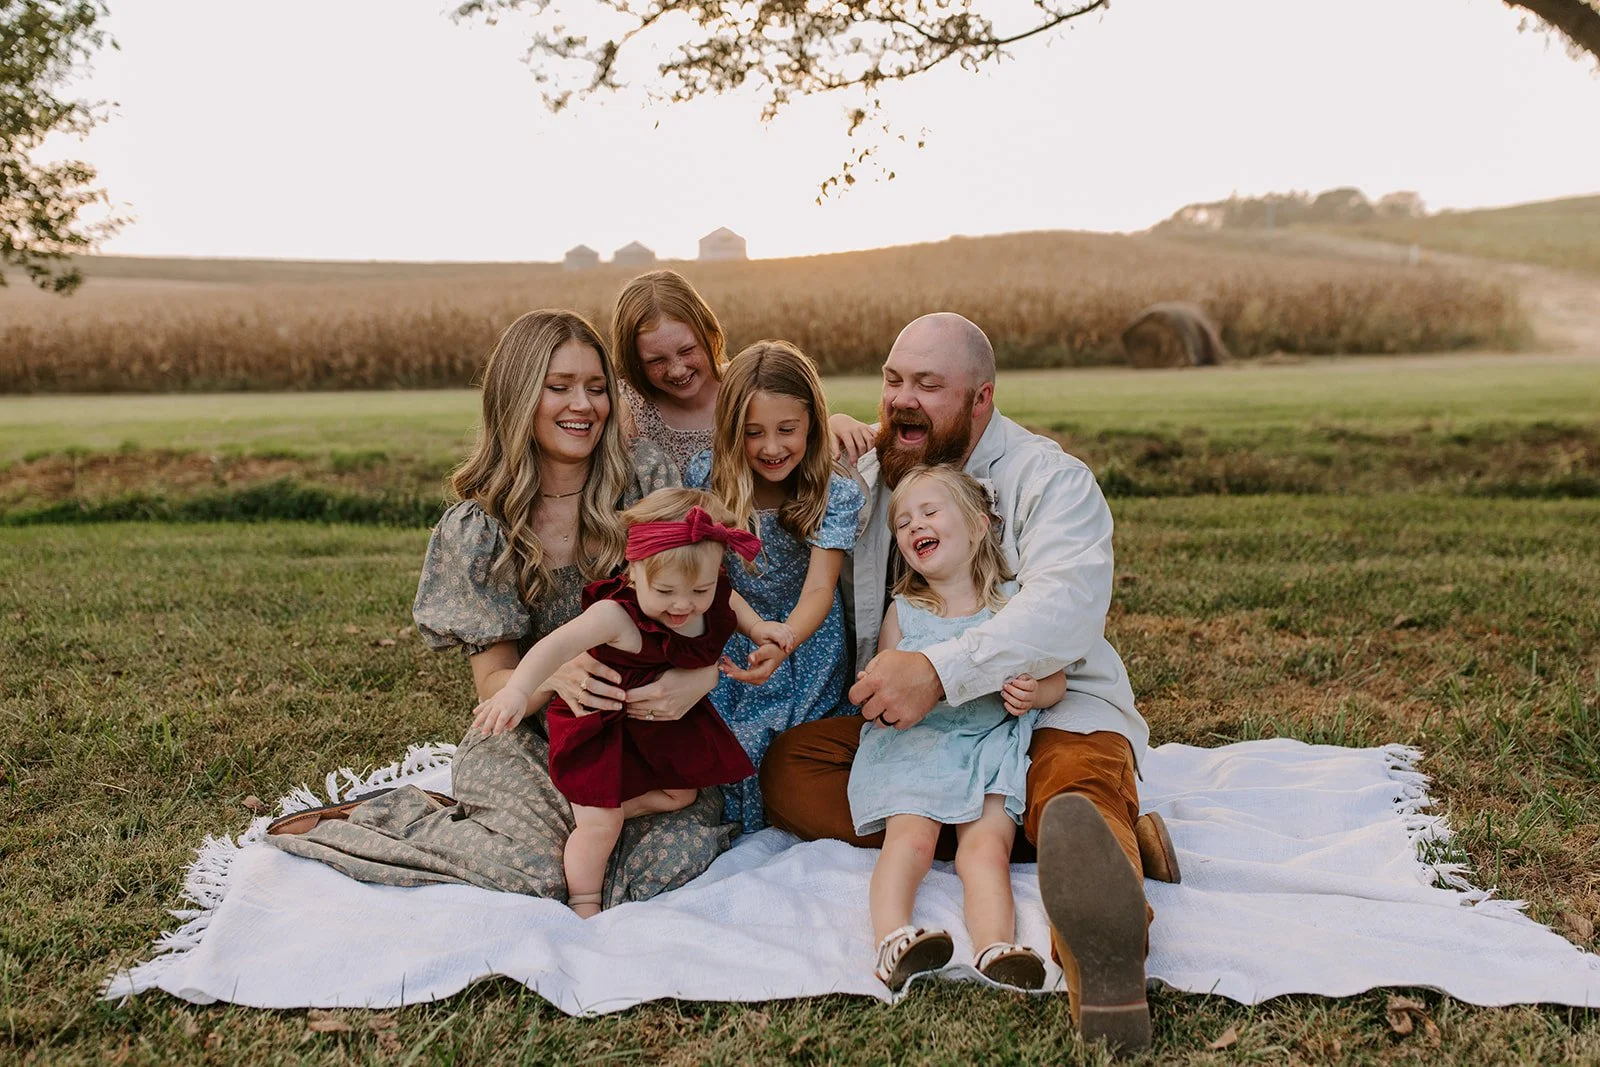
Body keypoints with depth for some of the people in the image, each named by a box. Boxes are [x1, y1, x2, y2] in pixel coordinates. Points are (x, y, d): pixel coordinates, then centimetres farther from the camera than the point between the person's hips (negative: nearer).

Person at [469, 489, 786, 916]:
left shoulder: (711, 599, -15)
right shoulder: (616, 616, -36)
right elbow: (558, 644, -47)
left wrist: (756, 626, -7)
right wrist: (515, 691, -61)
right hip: (602, 725, -7)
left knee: (680, 793, 20)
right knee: (600, 823, -7)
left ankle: (592, 814, 32)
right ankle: (583, 900, 19)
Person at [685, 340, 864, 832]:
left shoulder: (837, 492, -18)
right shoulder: (708, 474, -12)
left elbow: (819, 588, -27)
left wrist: (781, 646, -47)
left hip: (803, 639, -1)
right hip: (728, 641, 2)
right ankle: (747, 847, 12)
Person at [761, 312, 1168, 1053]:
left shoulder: (1050, 479, -5)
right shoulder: (864, 478, 13)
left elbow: (1066, 607, -24)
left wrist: (939, 672, -37)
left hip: (1044, 707, -4)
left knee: (1084, 779, -37)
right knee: (786, 767, -21)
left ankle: (1100, 965, -67)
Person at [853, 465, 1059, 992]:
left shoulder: (1013, 604, 8)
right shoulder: (902, 611, 12)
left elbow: (1055, 677, 8)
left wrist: (1033, 692, -16)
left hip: (991, 745, -1)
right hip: (914, 744, 1)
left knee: (985, 845, -22)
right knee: (910, 834, -23)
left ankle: (994, 948, -40)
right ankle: (892, 939, -38)